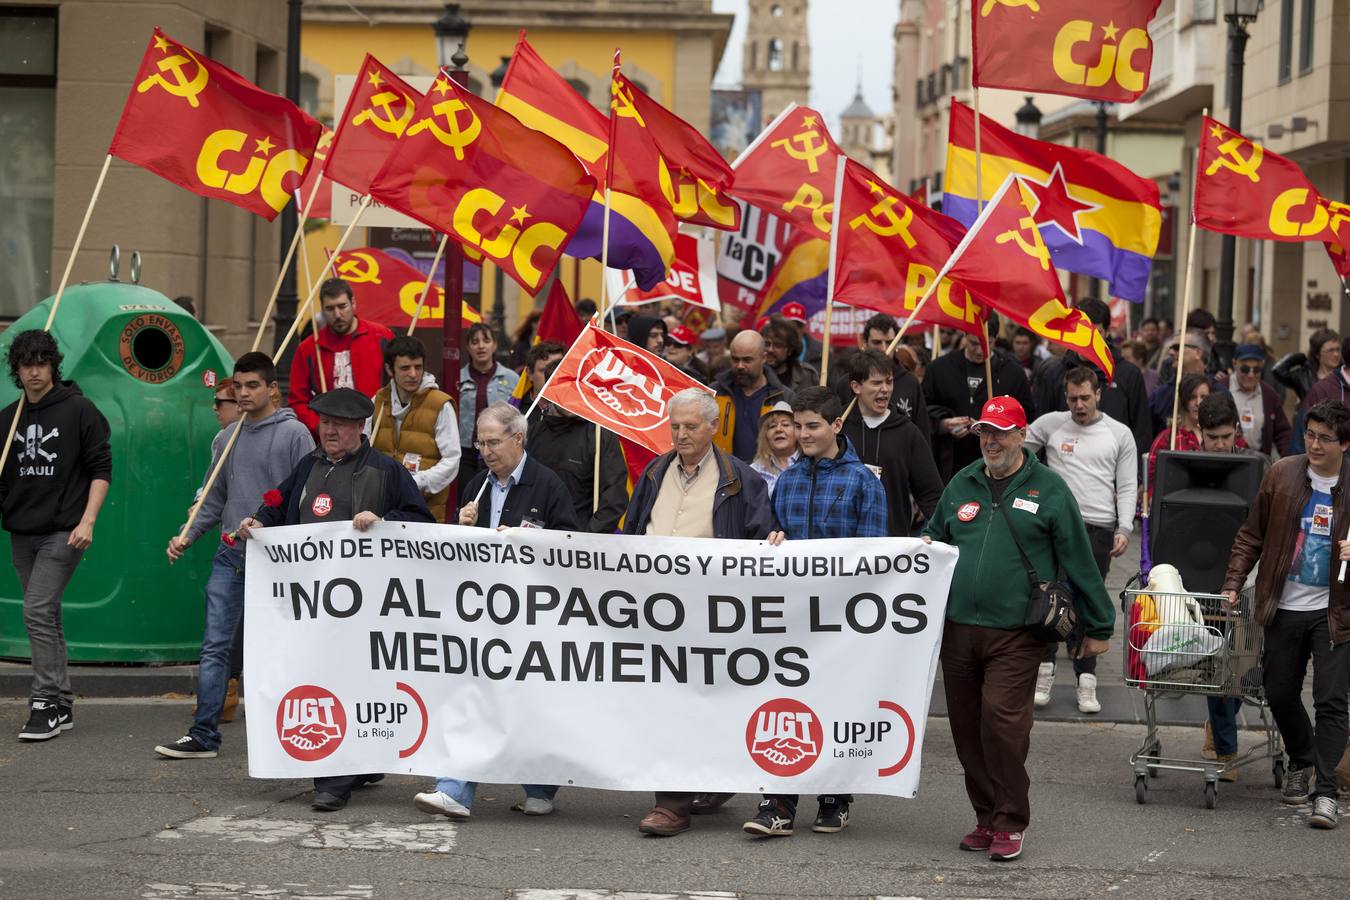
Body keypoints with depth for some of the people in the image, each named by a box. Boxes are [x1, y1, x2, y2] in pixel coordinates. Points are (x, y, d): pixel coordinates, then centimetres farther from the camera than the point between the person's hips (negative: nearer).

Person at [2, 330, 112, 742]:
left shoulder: (78, 410, -4)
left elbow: (101, 469, -5)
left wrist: (87, 522, -14)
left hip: (63, 532, -6)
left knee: (38, 611, -16)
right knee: (46, 617, 10)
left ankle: (45, 703, -13)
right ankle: (62, 706, 17)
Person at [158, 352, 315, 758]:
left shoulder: (294, 434, -4)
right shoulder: (226, 439, 13)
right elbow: (215, 499, 17)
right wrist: (188, 536, 5)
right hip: (230, 554, 5)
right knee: (215, 645, -1)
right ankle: (203, 734, 0)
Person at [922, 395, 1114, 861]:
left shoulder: (1048, 489, 1)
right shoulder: (962, 484, 14)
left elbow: (1079, 561, 2)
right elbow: (935, 536, 29)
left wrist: (1098, 627, 4)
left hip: (1015, 633, -5)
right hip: (958, 628, 5)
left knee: (1002, 719, -15)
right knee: (966, 727, 7)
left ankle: (1011, 822, -3)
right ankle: (986, 818, 20)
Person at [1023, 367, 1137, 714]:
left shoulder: (1119, 434, 8)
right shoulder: (1050, 424, 7)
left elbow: (1127, 487, 6)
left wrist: (1124, 529, -3)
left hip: (1099, 529, 0)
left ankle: (1085, 682, 7)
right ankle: (1044, 671, 3)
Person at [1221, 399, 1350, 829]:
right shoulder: (1283, 474, 0)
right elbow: (1252, 535, 8)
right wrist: (1233, 584, 1)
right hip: (1285, 608, 3)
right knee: (1280, 693, 11)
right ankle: (1300, 764, 36)